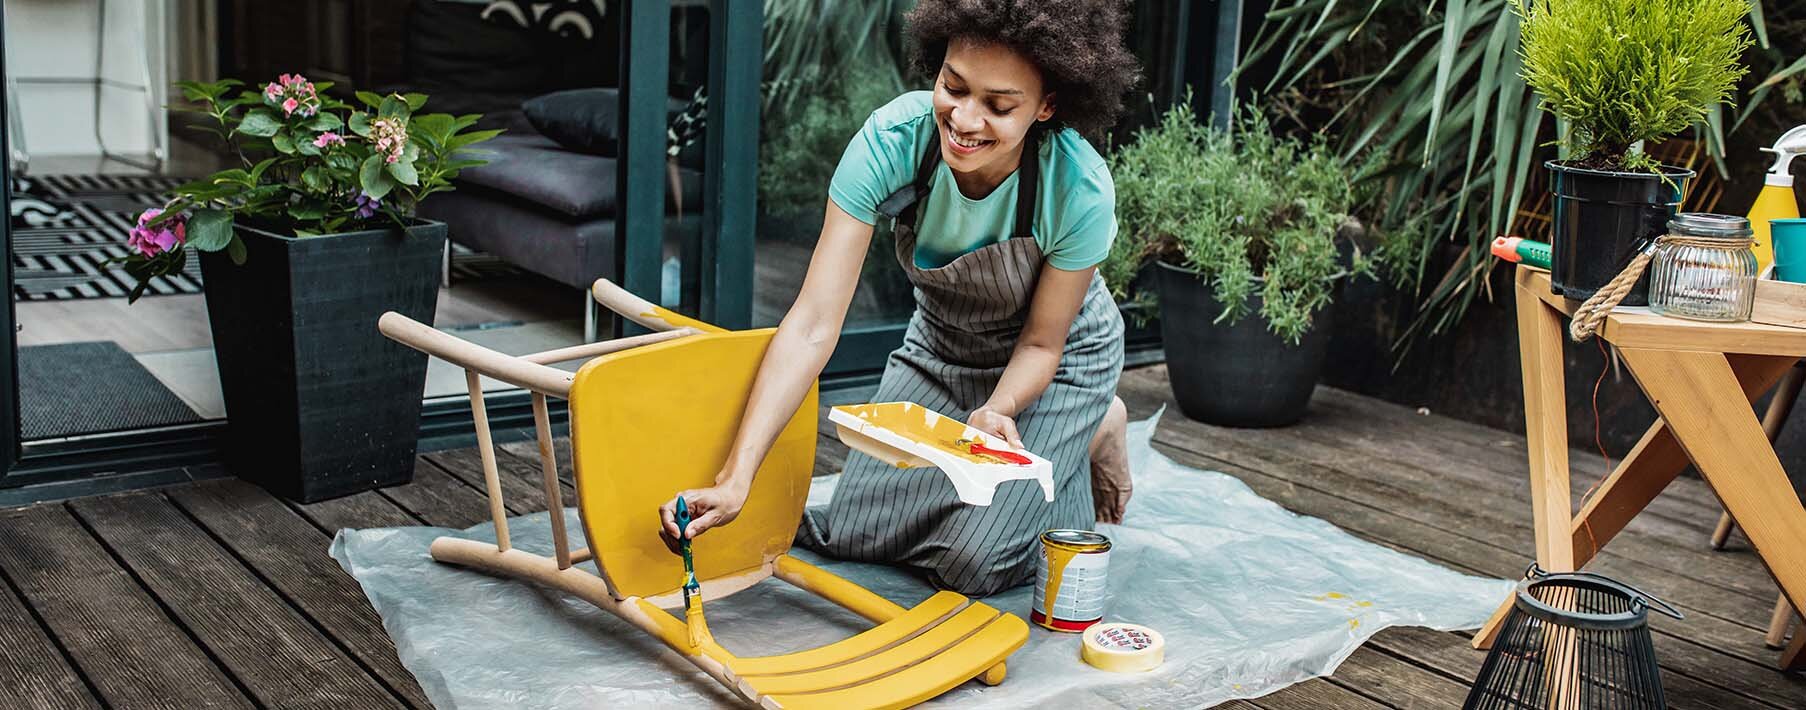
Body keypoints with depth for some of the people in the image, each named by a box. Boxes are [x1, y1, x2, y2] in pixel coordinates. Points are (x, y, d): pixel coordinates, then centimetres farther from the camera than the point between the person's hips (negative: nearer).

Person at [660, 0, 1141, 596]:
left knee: (973, 562, -13)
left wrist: (996, 412, -39)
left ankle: (1096, 434, 13)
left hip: (1052, 363, -3)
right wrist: (735, 480, -40)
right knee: (855, 534, 0)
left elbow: (1041, 342, -17)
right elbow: (815, 323, -34)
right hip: (941, 343, 3)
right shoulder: (892, 140, -32)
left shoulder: (1079, 189, -35)